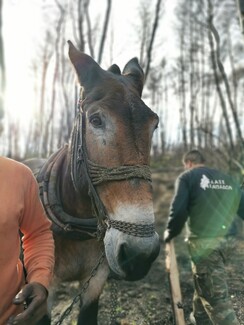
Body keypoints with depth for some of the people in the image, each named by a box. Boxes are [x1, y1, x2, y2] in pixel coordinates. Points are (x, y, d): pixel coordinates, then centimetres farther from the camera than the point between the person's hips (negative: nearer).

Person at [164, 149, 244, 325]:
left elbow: (179, 210, -11)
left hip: (204, 242, -7)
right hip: (229, 240, 7)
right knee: (205, 280, 28)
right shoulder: (228, 179, 17)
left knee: (216, 295, -2)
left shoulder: (187, 177, 0)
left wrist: (170, 233, 3)